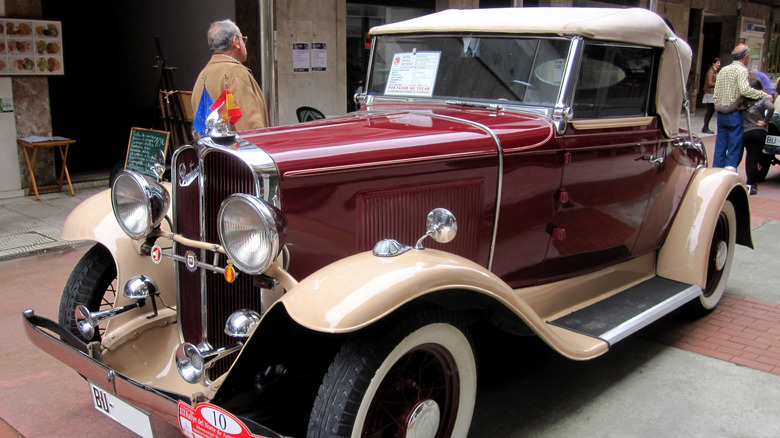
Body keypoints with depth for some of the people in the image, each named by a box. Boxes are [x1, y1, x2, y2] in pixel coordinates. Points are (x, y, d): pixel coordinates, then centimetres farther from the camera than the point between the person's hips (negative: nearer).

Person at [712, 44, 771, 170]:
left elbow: (716, 94, 15)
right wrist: (764, 95, -16)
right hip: (735, 115, -7)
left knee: (720, 146, 9)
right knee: (735, 148, -3)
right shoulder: (741, 70, -9)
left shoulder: (722, 70, 14)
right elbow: (745, 90, -23)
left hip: (721, 115, 7)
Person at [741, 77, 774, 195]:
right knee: (754, 158, 1)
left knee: (750, 157, 17)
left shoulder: (744, 100, 5)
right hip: (759, 131, -2)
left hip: (745, 133, 2)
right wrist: (766, 121, -9)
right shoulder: (763, 99, -2)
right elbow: (771, 108, -19)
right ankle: (751, 185, -4)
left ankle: (753, 183, 21)